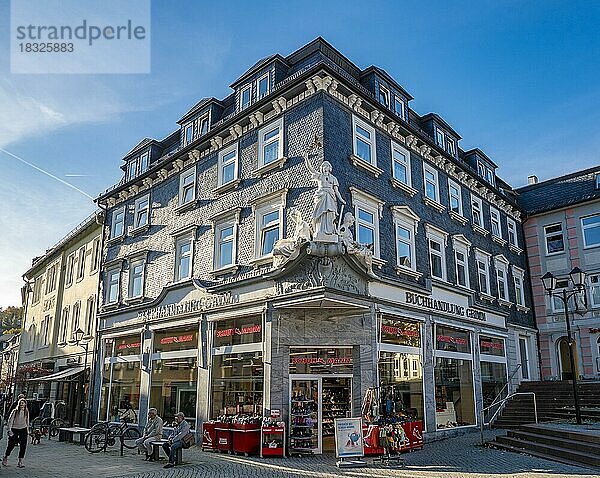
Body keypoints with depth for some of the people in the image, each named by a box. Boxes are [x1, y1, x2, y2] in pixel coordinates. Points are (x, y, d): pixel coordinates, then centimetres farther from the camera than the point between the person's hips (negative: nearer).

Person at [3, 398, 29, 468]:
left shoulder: (26, 412, 3)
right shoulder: (15, 411, -9)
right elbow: (10, 421, -8)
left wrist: (28, 430, 15)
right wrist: (9, 430, -13)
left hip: (23, 429, 3)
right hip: (14, 429, -3)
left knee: (23, 445, -2)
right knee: (11, 445, 2)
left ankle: (20, 462, 6)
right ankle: (5, 458, 28)